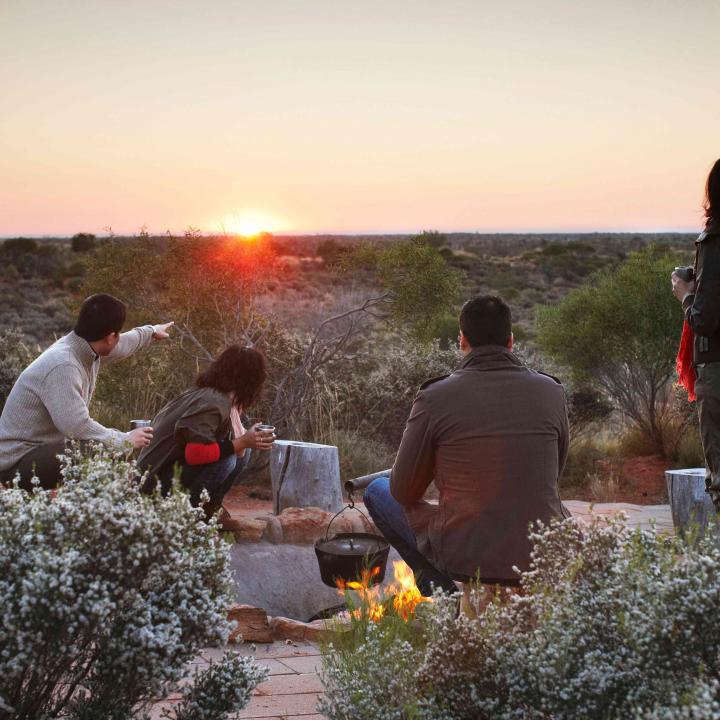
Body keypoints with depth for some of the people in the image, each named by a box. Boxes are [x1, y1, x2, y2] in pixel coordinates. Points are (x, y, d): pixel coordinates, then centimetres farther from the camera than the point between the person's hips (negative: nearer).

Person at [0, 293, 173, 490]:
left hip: (47, 451, 10)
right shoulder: (63, 367, -28)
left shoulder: (88, 349, 1)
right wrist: (126, 440, -22)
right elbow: (78, 427, -35)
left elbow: (122, 345, 24)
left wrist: (151, 331, 42)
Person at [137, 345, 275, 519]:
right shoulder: (215, 403, -21)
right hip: (158, 482, -10)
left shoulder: (209, 393, 8)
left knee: (237, 460, 6)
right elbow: (195, 452, -29)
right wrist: (242, 443, -23)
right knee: (228, 459, -23)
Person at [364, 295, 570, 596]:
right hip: (545, 558, 3)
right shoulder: (551, 392, -1)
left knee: (377, 491, 21)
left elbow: (404, 492, -1)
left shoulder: (435, 397, -10)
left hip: (465, 557, -3)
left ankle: (440, 588, 12)